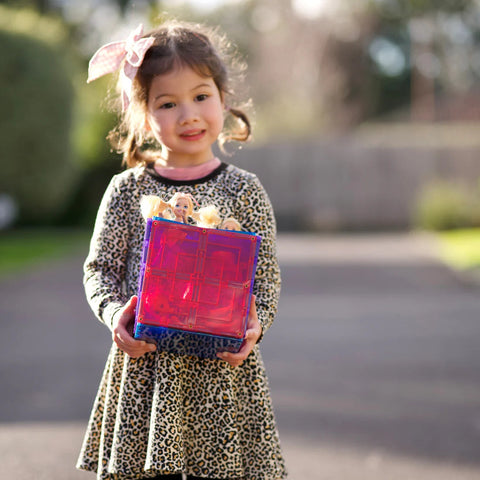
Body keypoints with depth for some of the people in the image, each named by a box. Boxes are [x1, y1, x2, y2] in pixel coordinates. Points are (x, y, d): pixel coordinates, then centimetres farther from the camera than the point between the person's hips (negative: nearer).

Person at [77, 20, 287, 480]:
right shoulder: (128, 190, 4)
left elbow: (266, 278, 4)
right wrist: (115, 313, -11)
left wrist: (253, 326, -14)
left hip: (222, 367, 0)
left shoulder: (243, 191, 2)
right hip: (143, 364, 1)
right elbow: (100, 268, 7)